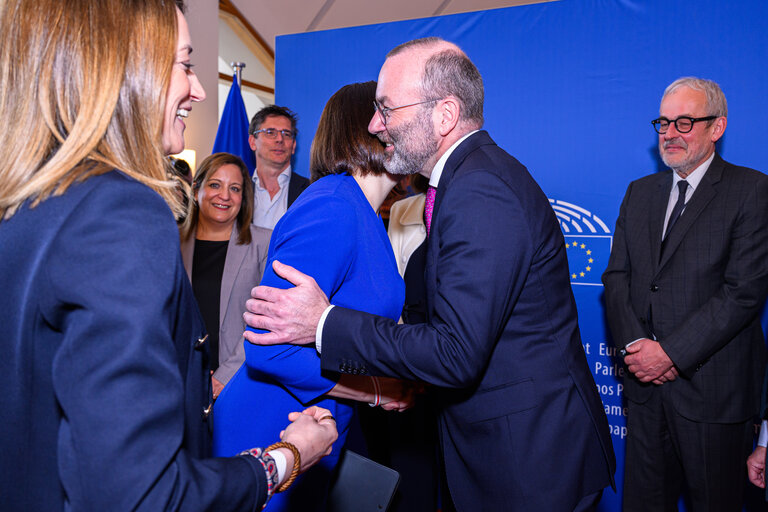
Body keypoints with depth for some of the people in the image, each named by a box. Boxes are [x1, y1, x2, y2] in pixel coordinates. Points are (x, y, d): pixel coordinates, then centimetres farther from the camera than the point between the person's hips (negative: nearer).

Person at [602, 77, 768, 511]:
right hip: (646, 382, 4)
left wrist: (671, 353, -17)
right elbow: (617, 276, 7)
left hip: (712, 388, -4)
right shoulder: (640, 192, 11)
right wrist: (634, 345, -8)